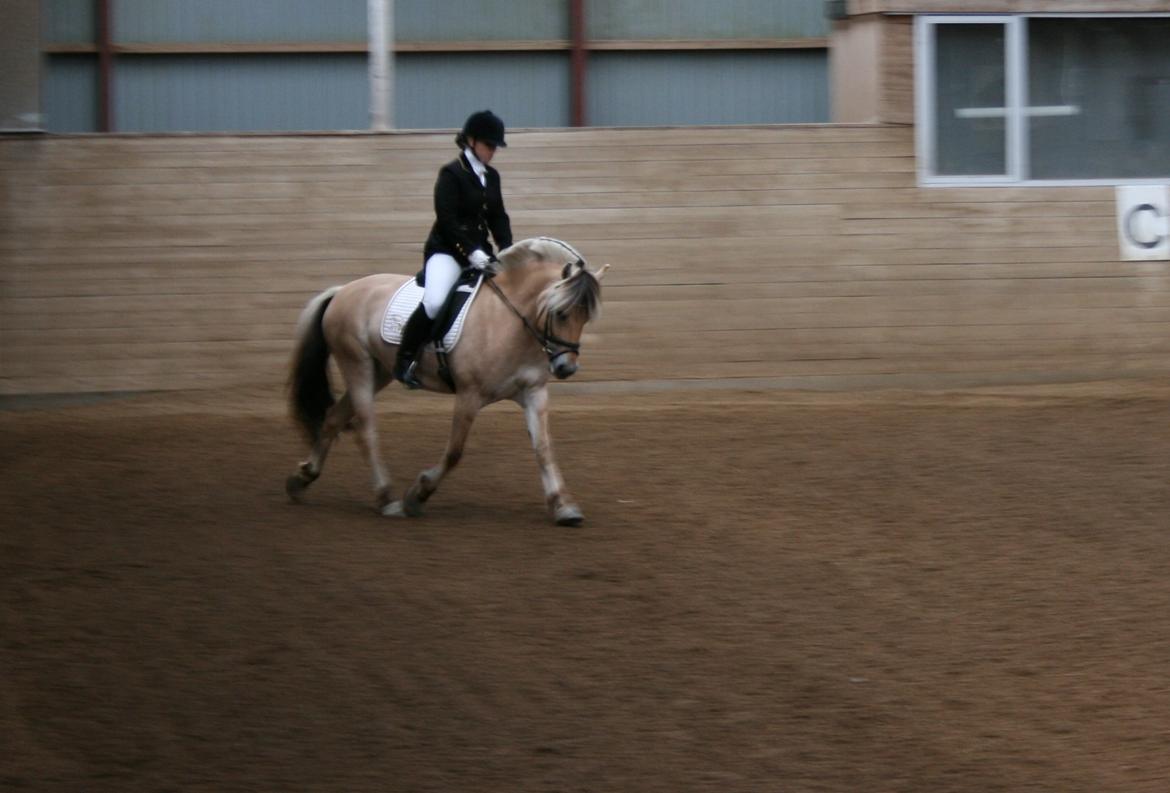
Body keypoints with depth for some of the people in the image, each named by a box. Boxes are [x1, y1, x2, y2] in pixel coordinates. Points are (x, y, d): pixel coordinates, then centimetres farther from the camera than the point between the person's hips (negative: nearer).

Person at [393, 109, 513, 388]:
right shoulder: (451, 174, -9)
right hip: (447, 250, -8)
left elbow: (498, 218, 14)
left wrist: (508, 250, -2)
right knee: (435, 301, -31)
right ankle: (405, 361, -19)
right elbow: (447, 220, -16)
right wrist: (471, 252, -23)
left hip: (479, 252, 8)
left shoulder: (491, 177, 12)